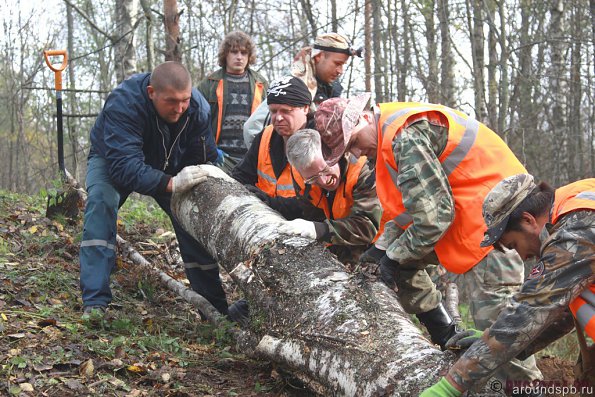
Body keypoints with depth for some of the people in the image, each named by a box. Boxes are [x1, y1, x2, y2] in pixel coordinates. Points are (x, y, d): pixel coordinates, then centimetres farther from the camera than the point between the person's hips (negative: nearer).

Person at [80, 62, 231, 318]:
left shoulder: (198, 107, -26)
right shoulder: (123, 103, -40)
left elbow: (204, 160, -15)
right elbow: (124, 165, -49)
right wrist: (171, 183, -60)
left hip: (169, 167, 4)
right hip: (111, 159, -3)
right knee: (101, 201, -32)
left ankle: (215, 306, 5)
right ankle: (95, 302, -30)